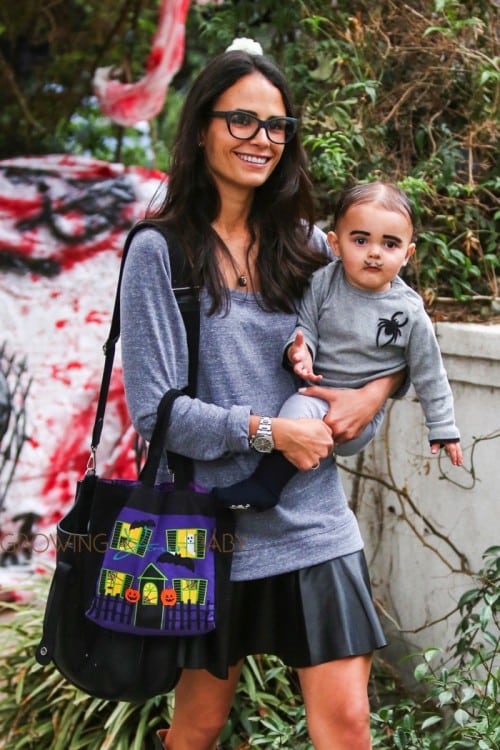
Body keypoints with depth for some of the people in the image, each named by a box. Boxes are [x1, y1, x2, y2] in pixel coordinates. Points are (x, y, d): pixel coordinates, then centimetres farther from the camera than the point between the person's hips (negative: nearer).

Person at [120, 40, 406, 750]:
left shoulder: (306, 244, 6)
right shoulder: (160, 250, -7)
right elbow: (153, 407, -11)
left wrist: (378, 389, -5)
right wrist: (267, 431, -17)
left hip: (314, 523, 3)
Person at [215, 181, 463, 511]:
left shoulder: (411, 314, -11)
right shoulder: (324, 283, -8)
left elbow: (429, 375, -1)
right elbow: (305, 325, 0)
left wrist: (444, 429, 4)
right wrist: (299, 348, -24)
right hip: (314, 387, 5)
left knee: (300, 408, -29)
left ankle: (265, 486, -22)